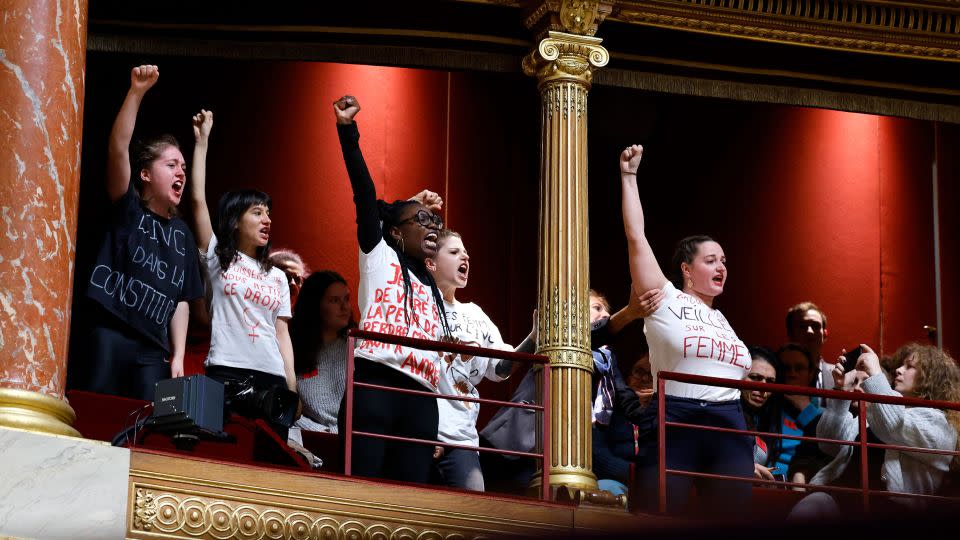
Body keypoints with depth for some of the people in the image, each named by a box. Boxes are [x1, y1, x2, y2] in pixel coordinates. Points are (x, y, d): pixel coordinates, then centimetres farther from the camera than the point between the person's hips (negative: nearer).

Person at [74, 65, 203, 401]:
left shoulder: (182, 234, 18)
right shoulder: (127, 210, 6)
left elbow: (181, 300, 16)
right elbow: (118, 149, -8)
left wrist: (178, 356, 6)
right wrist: (137, 92, -17)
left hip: (153, 350, 4)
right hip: (108, 335, -4)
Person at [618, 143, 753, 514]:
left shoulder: (722, 321, 21)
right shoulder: (665, 301, 3)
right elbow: (636, 237, -4)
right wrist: (629, 177, -1)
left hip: (729, 428, 6)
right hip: (674, 426, -6)